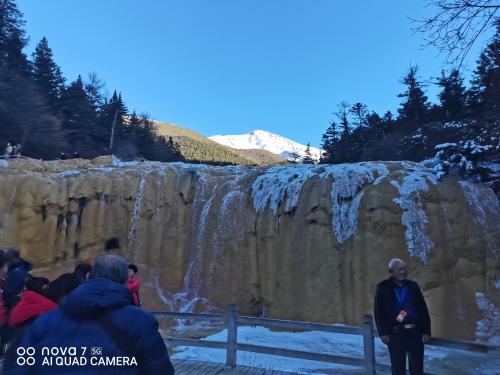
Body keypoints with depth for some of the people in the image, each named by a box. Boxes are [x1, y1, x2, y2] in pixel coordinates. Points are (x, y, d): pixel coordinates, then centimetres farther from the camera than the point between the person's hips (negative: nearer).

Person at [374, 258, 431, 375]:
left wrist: (426, 331, 1)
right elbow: (379, 311, -4)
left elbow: (423, 309, 7)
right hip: (395, 333, -3)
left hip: (415, 331, 3)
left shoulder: (413, 285, 5)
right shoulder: (383, 287, -4)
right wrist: (383, 332, -10)